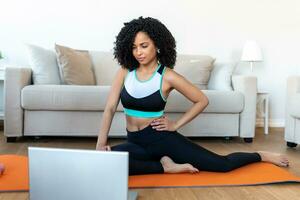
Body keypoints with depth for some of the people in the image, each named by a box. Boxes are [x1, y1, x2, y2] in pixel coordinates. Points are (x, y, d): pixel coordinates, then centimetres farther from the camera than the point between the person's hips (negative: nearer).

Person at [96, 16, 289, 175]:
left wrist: (176, 124, -5)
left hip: (162, 138, -3)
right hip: (136, 142, 4)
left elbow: (202, 100, -1)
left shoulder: (168, 76, -11)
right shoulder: (125, 72, -1)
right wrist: (101, 143, -16)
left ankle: (261, 156, 27)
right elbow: (110, 108, -5)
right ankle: (164, 166, -13)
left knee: (222, 164, -5)